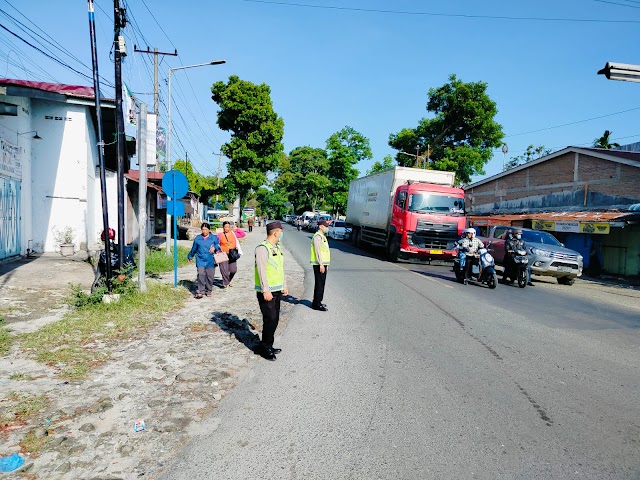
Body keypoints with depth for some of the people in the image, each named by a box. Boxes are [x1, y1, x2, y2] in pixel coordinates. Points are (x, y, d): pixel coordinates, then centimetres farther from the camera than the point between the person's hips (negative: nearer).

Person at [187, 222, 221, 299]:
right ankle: (200, 291, -9)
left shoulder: (214, 238, 5)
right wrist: (190, 257, 30)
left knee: (210, 276, 3)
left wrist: (214, 247, -21)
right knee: (201, 275, -13)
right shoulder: (197, 238, 8)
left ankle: (208, 291, 19)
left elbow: (218, 246, 2)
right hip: (200, 260, 0)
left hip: (210, 261, 0)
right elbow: (193, 249, 20)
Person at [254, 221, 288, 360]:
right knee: (270, 320, -8)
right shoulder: (262, 248, -15)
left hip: (277, 290, 9)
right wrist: (266, 290, -21)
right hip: (266, 292, -9)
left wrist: (284, 285, 21)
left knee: (274, 319, 12)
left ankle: (268, 346, 24)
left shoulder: (278, 247, 13)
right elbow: (261, 270, -19)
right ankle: (264, 347, 6)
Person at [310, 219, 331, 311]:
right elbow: (317, 251, -19)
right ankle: (317, 304, -1)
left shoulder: (323, 236, 18)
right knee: (319, 284, -6)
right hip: (319, 264, -10)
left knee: (321, 284, 14)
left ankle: (317, 302, 23)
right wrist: (321, 264, -22)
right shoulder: (317, 236, -13)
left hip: (323, 264, 10)